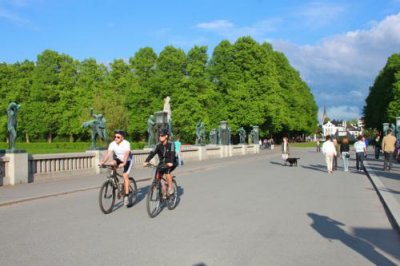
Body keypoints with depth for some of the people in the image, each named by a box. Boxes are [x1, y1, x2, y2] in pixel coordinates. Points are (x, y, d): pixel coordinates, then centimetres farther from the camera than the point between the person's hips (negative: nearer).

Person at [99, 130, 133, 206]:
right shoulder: (112, 144, -14)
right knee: (112, 163, -27)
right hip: (119, 159, 5)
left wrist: (123, 163, -53)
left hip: (127, 160, -4)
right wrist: (102, 162, -41)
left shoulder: (126, 143, -25)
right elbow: (108, 154, -24)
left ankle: (126, 196, -17)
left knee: (125, 176, -20)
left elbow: (126, 154, -37)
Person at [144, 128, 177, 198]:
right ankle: (162, 190, 7)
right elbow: (152, 153, -15)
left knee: (167, 172, -31)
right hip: (162, 163, 5)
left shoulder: (170, 144, -17)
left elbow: (172, 153, -31)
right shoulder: (158, 145, -5)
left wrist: (170, 162, -49)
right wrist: (146, 161, -29)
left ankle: (170, 188, -13)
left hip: (170, 163, -4)